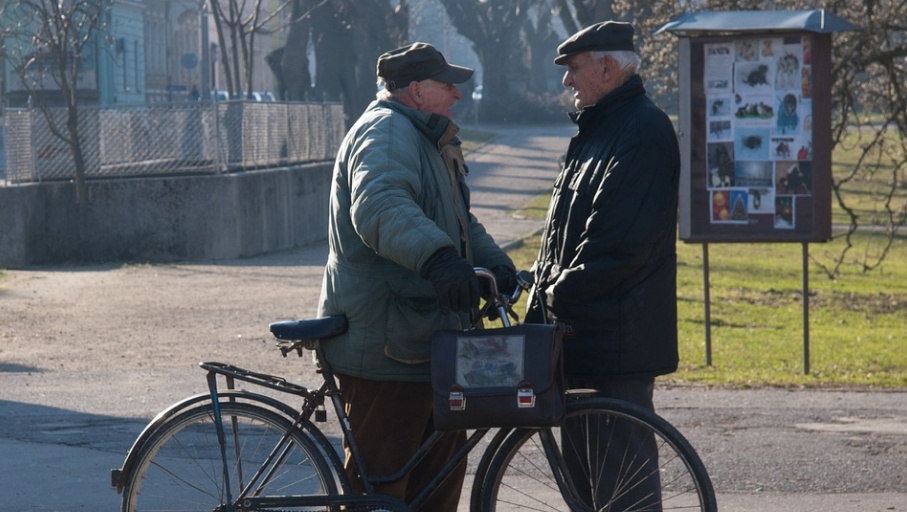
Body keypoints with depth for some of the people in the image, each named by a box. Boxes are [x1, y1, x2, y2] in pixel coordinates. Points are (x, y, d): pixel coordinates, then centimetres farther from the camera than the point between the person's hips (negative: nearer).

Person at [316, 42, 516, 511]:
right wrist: (437, 257, -50)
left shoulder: (427, 139, 22)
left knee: (443, 463, 16)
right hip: (383, 344, -11)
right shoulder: (385, 132, -14)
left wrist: (495, 261, 9)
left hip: (427, 338, 11)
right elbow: (380, 206, -34)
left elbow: (460, 222, 29)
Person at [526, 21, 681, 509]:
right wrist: (544, 297, 12)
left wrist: (563, 293, -15)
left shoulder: (643, 131, -14)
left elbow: (619, 240, -21)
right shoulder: (595, 129, 19)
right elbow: (560, 229, 22)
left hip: (619, 332, -10)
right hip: (580, 321, 10)